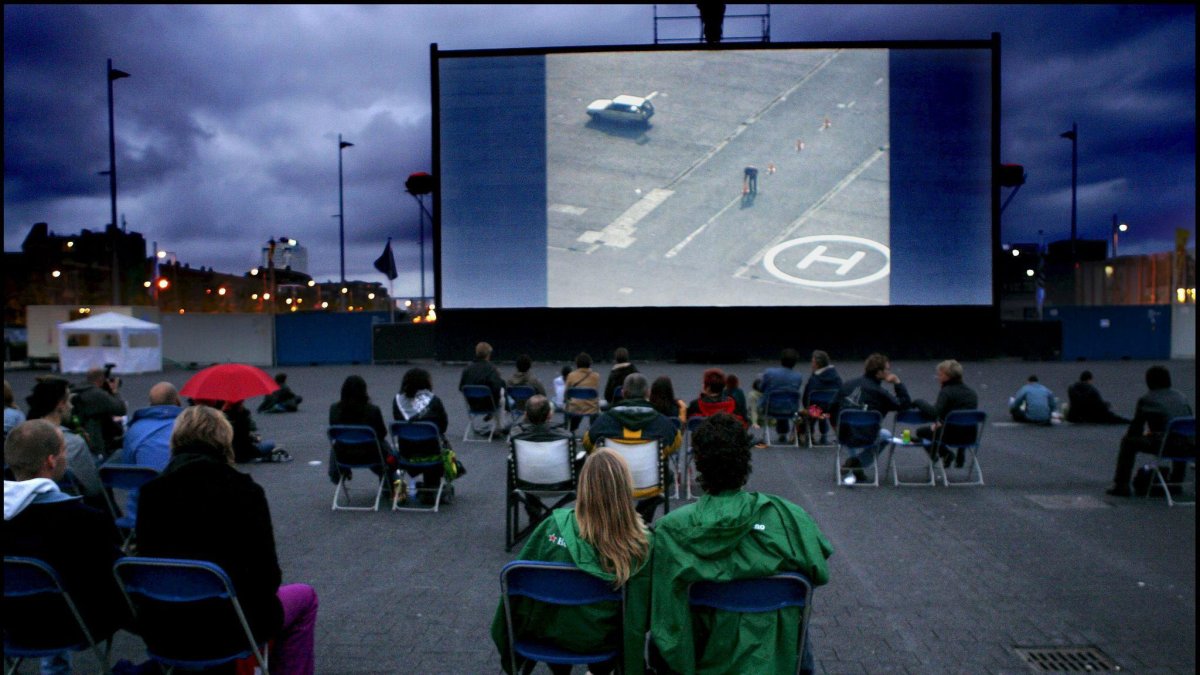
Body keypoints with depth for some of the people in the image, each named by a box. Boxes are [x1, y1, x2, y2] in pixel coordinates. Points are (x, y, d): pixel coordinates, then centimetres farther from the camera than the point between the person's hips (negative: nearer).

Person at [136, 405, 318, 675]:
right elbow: (267, 574, -13)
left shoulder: (150, 492, -4)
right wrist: (263, 592, 8)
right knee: (304, 596, 22)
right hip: (228, 625, -5)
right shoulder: (243, 491, -16)